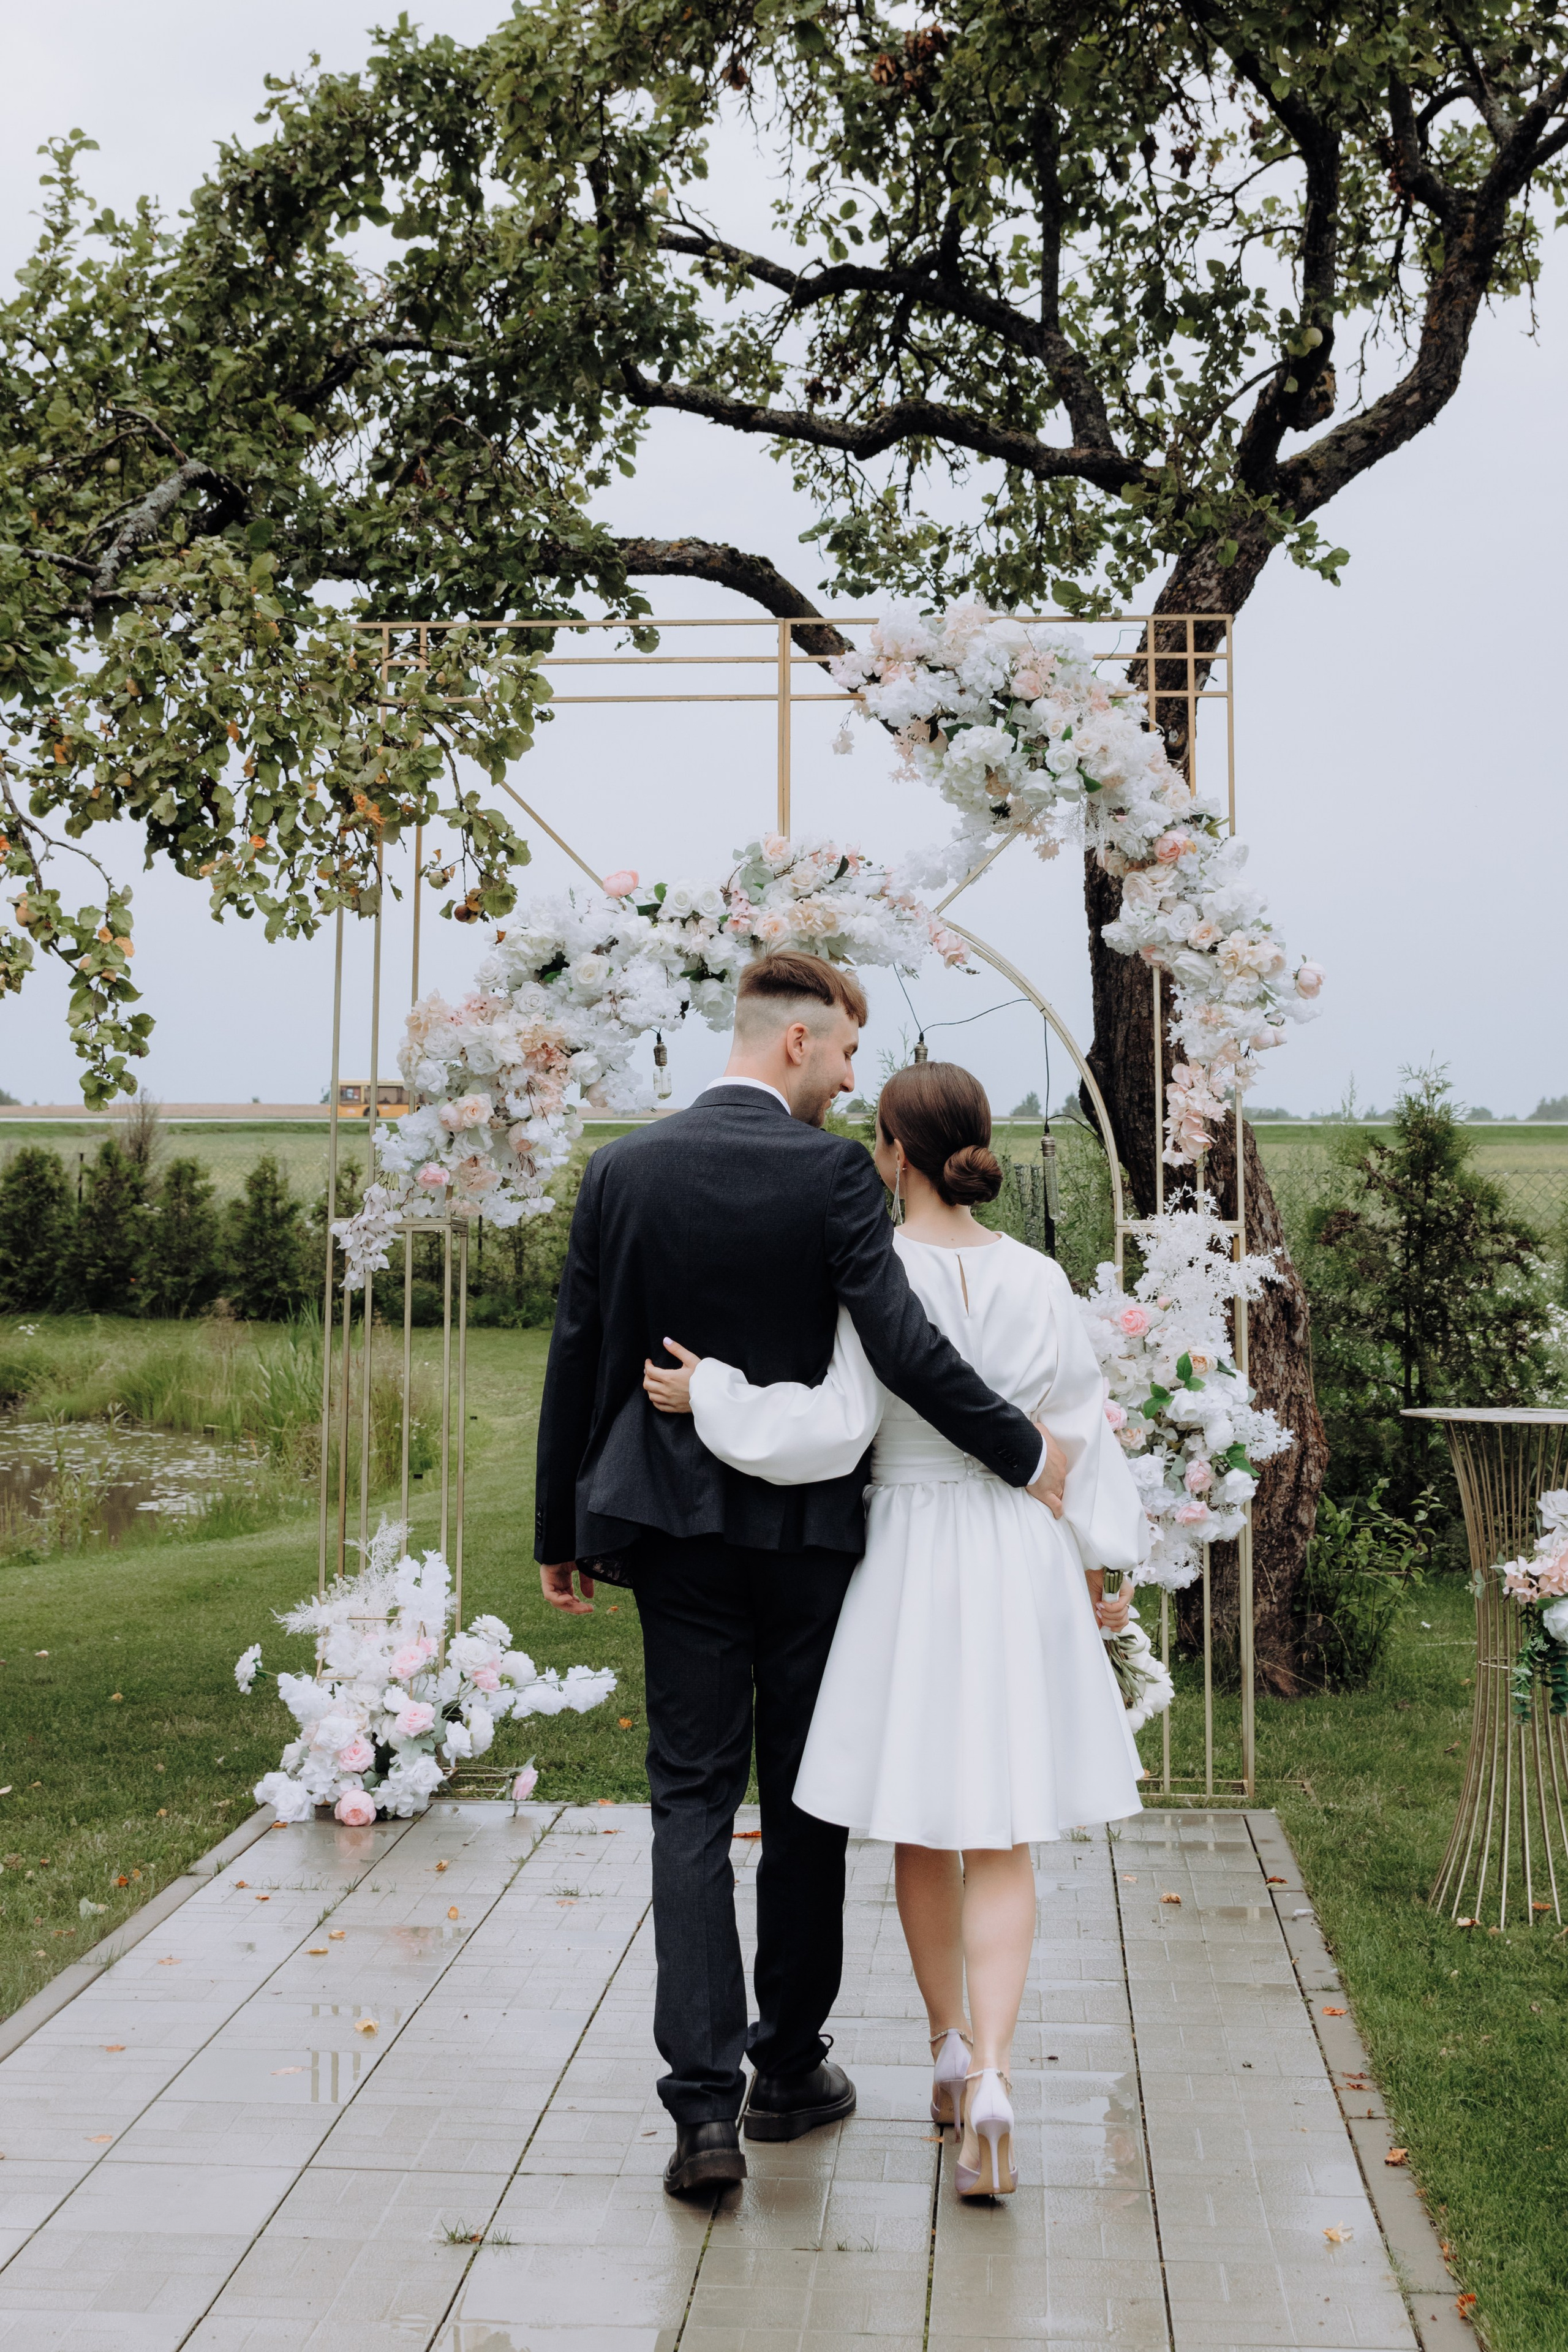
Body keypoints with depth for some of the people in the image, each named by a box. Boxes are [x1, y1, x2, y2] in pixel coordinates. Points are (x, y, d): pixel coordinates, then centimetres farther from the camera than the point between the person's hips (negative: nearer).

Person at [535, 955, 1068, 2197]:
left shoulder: (622, 1171, 1)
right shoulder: (831, 1172, -11)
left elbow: (576, 1361, 4)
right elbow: (904, 1347, -19)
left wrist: (562, 1533, 12)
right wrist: (1029, 1456, -8)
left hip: (676, 1529, 3)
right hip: (808, 1525, -2)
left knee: (692, 1801, 5)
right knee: (803, 1800, 12)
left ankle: (704, 2103, -3)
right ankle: (789, 2068, 26)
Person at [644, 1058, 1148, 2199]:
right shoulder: (1038, 1279, -1)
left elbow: (834, 1428, -19)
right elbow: (1081, 1430, 4)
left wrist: (708, 1393, -8)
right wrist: (1098, 1563, 14)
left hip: (907, 1557, -2)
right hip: (1020, 1560, 2)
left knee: (921, 1825, 17)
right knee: (1000, 1839, 7)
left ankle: (951, 2048, 29)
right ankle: (991, 2076, -9)